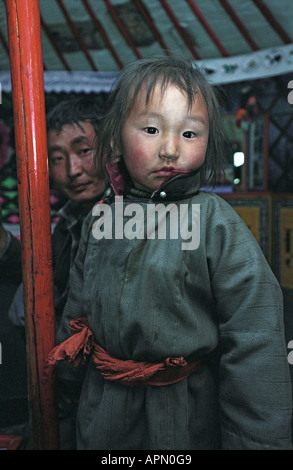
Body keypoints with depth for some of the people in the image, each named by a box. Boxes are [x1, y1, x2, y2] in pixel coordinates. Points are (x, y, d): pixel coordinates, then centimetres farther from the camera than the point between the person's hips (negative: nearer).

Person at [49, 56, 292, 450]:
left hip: (186, 417, -3)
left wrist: (255, 439, -15)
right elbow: (78, 302, 12)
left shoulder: (217, 223, -19)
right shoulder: (101, 219, -4)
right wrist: (69, 359, 22)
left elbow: (253, 340, -17)